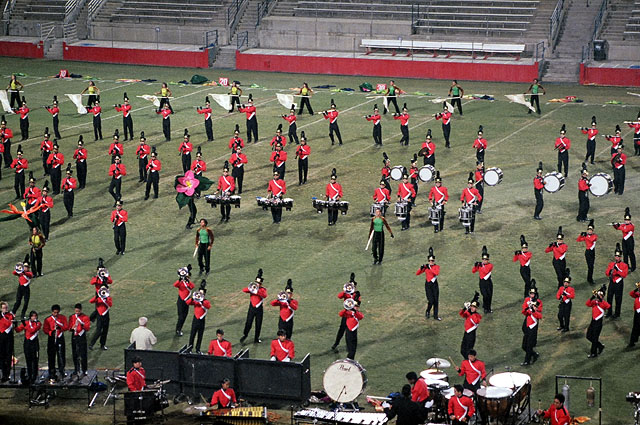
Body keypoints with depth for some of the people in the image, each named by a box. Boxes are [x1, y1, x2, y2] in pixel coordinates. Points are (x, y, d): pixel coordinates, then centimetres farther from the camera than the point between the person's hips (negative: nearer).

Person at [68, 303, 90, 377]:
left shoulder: (85, 317, -2)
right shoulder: (71, 317, 8)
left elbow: (87, 328, -7)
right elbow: (69, 327, 7)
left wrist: (82, 324, -25)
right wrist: (72, 328, -16)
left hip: (82, 337, -3)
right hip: (74, 337, 3)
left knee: (83, 355, -5)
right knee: (75, 355, 7)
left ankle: (84, 370, -1)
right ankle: (76, 369, 18)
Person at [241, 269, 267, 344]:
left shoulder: (263, 289, 0)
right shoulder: (252, 287, 5)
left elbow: (264, 295, -21)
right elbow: (244, 290, -12)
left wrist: (257, 291, -28)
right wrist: (250, 288, -26)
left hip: (259, 308, 0)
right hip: (251, 308, 0)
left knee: (258, 324, 5)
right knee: (248, 323, -3)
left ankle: (256, 338, 15)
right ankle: (244, 335, 10)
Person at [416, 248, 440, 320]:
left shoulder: (437, 267, 0)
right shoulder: (425, 267, 3)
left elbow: (437, 273, -22)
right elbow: (417, 274, 1)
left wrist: (430, 268, -21)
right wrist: (421, 268, -16)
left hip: (435, 285, 1)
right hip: (428, 285, -1)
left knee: (436, 301, 3)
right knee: (431, 301, -10)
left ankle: (435, 316, 14)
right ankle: (428, 311, 18)